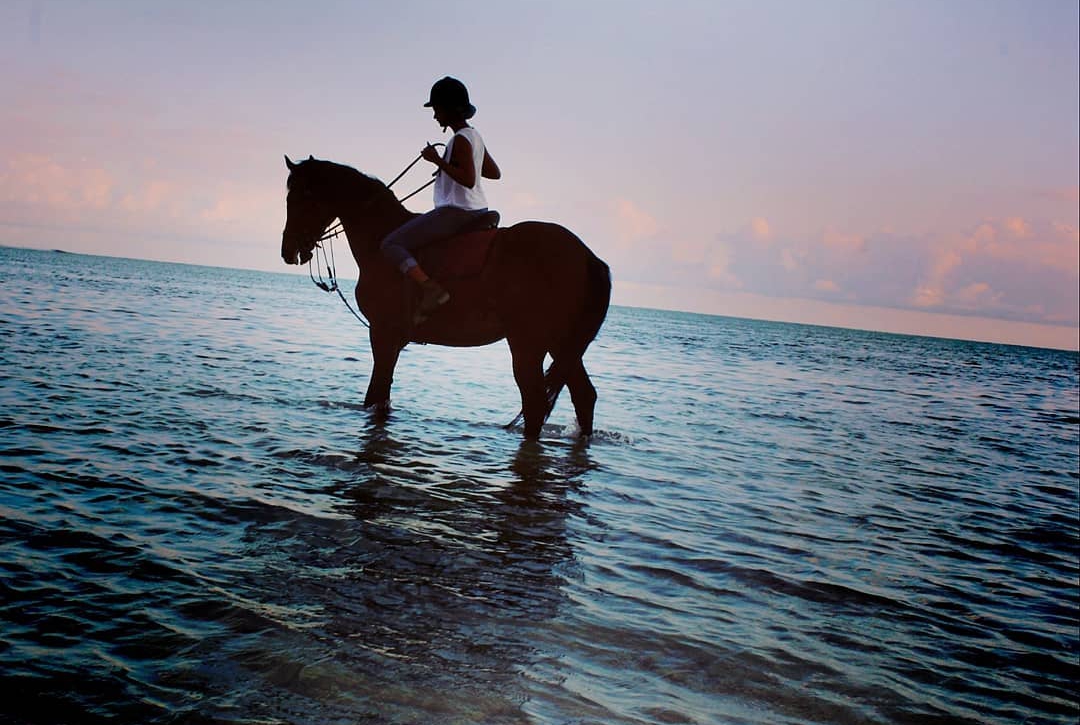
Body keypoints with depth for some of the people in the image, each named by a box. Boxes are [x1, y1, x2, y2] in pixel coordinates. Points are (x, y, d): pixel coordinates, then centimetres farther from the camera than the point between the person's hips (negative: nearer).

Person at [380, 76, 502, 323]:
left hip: (455, 213, -10)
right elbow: (495, 172, 22)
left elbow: (468, 180, -27)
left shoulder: (460, 139, -16)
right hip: (477, 211, 10)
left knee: (390, 244, -10)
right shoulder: (475, 136, 12)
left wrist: (438, 161, -21)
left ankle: (431, 288, -26)